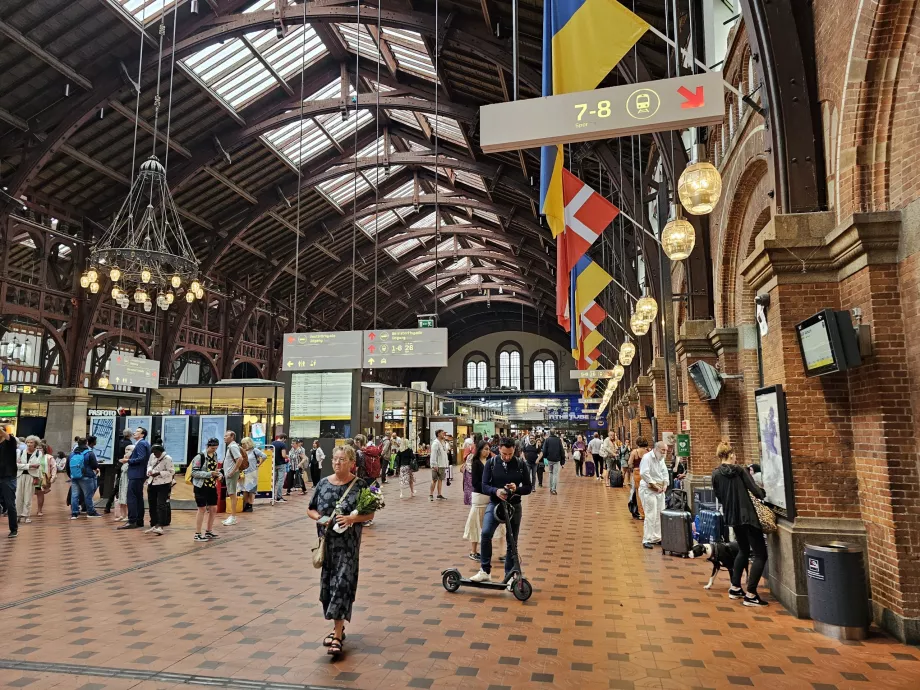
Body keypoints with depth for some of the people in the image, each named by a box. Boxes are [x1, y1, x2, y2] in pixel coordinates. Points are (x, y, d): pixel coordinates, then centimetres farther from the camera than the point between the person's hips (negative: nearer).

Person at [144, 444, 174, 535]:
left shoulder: (167, 459, -15)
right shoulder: (152, 456, 5)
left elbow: (171, 472, -15)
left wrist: (159, 473, -23)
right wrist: (149, 470, -2)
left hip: (163, 485, -7)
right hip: (152, 484, 7)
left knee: (161, 505, -14)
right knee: (152, 506, 12)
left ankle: (160, 526, -18)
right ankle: (153, 525, 22)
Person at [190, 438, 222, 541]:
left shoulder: (215, 455, 8)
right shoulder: (200, 457, -14)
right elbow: (194, 472, -18)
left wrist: (218, 474, 0)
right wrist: (210, 474, -25)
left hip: (212, 486, 7)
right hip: (201, 487, -7)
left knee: (213, 509, 10)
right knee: (202, 509, -2)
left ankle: (208, 532, 24)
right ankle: (197, 535, 8)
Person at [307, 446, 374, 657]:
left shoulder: (360, 485, -6)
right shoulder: (323, 484, 4)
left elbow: (369, 514, -3)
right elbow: (310, 510, 12)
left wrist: (351, 519, -19)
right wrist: (319, 518, -9)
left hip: (348, 544, -4)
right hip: (327, 542, 4)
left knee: (342, 583, -9)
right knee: (327, 583, 10)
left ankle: (337, 635, -4)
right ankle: (338, 627, 29)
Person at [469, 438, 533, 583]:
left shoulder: (521, 465, -3)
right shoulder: (491, 463, -4)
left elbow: (528, 487, 0)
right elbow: (484, 486, -7)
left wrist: (517, 489, -21)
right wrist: (496, 491, -28)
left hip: (514, 506, 1)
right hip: (494, 504, -1)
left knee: (512, 542, 8)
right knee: (486, 533, -23)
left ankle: (509, 576, 23)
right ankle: (485, 571, -12)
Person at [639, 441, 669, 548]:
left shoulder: (661, 458, 12)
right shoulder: (647, 457, -17)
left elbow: (664, 472, 16)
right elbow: (644, 473, -26)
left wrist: (665, 484, 0)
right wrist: (654, 485, -20)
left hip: (660, 490, 9)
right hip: (648, 490, -9)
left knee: (660, 515, 10)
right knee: (651, 516, -10)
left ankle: (657, 538, 20)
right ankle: (647, 540, -4)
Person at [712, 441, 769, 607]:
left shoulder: (716, 474, 0)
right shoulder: (739, 470, -9)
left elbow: (718, 496, 7)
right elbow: (755, 490, -12)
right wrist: (763, 493, 9)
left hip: (732, 517, 6)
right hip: (747, 515, -6)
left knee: (743, 550, 25)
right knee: (760, 554, 2)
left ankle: (735, 588, 26)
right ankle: (750, 595, -3)